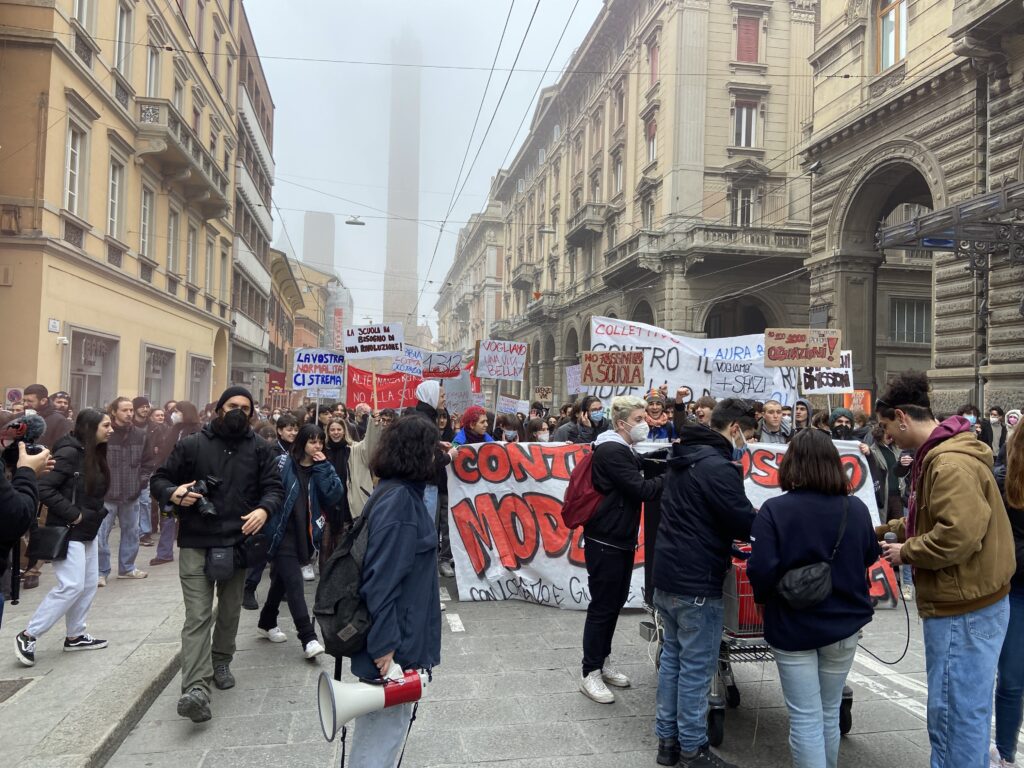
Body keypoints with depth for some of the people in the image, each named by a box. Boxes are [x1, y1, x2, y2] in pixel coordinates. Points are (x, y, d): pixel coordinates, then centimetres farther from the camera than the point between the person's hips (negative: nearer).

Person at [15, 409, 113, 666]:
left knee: (88, 585, 12)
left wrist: (98, 512, 3)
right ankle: (29, 636, 2)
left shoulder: (95, 454, 9)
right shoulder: (69, 452, -18)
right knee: (71, 585, -12)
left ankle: (75, 636, 24)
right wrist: (72, 514, -21)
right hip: (68, 531, -9)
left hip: (87, 531, 9)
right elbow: (43, 488, -23)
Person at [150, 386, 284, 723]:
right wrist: (174, 493, -16)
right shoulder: (192, 445, 2)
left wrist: (263, 510, -19)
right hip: (195, 544, -2)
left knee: (230, 611, 18)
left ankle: (221, 662, 39)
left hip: (238, 543, 3)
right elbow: (158, 480, 7)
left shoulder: (259, 449, 5)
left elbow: (274, 487, 2)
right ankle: (196, 689, -14)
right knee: (198, 616, -9)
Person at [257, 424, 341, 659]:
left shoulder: (322, 469, 5)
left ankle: (266, 623, 38)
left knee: (282, 581, 19)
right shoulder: (283, 464, -8)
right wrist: (264, 525, -12)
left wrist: (323, 468, -12)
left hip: (303, 536, 5)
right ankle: (308, 638, -10)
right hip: (282, 534, -5)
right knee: (294, 583, -10)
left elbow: (335, 496, -7)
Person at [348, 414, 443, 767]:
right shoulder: (399, 500, -22)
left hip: (397, 632, 10)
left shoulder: (401, 493, 8)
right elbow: (382, 577, -26)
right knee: (386, 723, 4)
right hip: (394, 640, -10)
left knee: (382, 722, 22)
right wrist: (385, 646, -23)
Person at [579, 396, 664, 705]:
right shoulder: (611, 451, -19)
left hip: (622, 539, 10)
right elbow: (641, 490, -24)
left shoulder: (624, 450, 15)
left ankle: (603, 661, 30)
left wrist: (668, 467, -3)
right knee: (602, 605, -2)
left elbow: (642, 483, 10)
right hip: (605, 542, -10)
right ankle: (590, 674, 9)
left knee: (615, 602, 17)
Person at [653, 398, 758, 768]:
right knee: (696, 667, 2)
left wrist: (749, 517, 14)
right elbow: (746, 524, -16)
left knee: (673, 658, 16)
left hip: (667, 576, 9)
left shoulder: (682, 458, 12)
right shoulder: (718, 467, -18)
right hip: (696, 583, -9)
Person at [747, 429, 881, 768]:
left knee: (805, 719, 5)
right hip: (843, 625, 4)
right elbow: (869, 557, 9)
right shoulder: (856, 508, -6)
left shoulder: (774, 510, -19)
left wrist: (765, 598, -1)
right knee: (829, 713, 21)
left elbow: (761, 571, -21)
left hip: (793, 627, -4)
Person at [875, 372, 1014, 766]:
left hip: (964, 608, -11)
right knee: (969, 706, 21)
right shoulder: (940, 454, 11)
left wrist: (906, 552, -16)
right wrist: (888, 529, 18)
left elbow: (958, 534, -30)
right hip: (969, 602, 11)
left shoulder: (951, 463, -22)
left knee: (954, 712, 0)